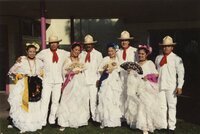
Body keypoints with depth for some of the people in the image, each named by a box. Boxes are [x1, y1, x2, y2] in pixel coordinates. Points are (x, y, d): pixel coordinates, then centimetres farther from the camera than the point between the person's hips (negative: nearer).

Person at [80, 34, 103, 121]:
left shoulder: (98, 54, 8)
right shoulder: (81, 54, 13)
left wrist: (98, 79, 1)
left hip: (93, 80, -2)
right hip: (83, 80, 2)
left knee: (93, 99, -6)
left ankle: (94, 117, 3)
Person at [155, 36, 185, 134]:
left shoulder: (176, 59, -1)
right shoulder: (158, 58, 10)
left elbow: (181, 73, -4)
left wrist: (179, 87, -10)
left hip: (171, 87, -3)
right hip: (160, 86, 4)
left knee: (172, 106, -1)